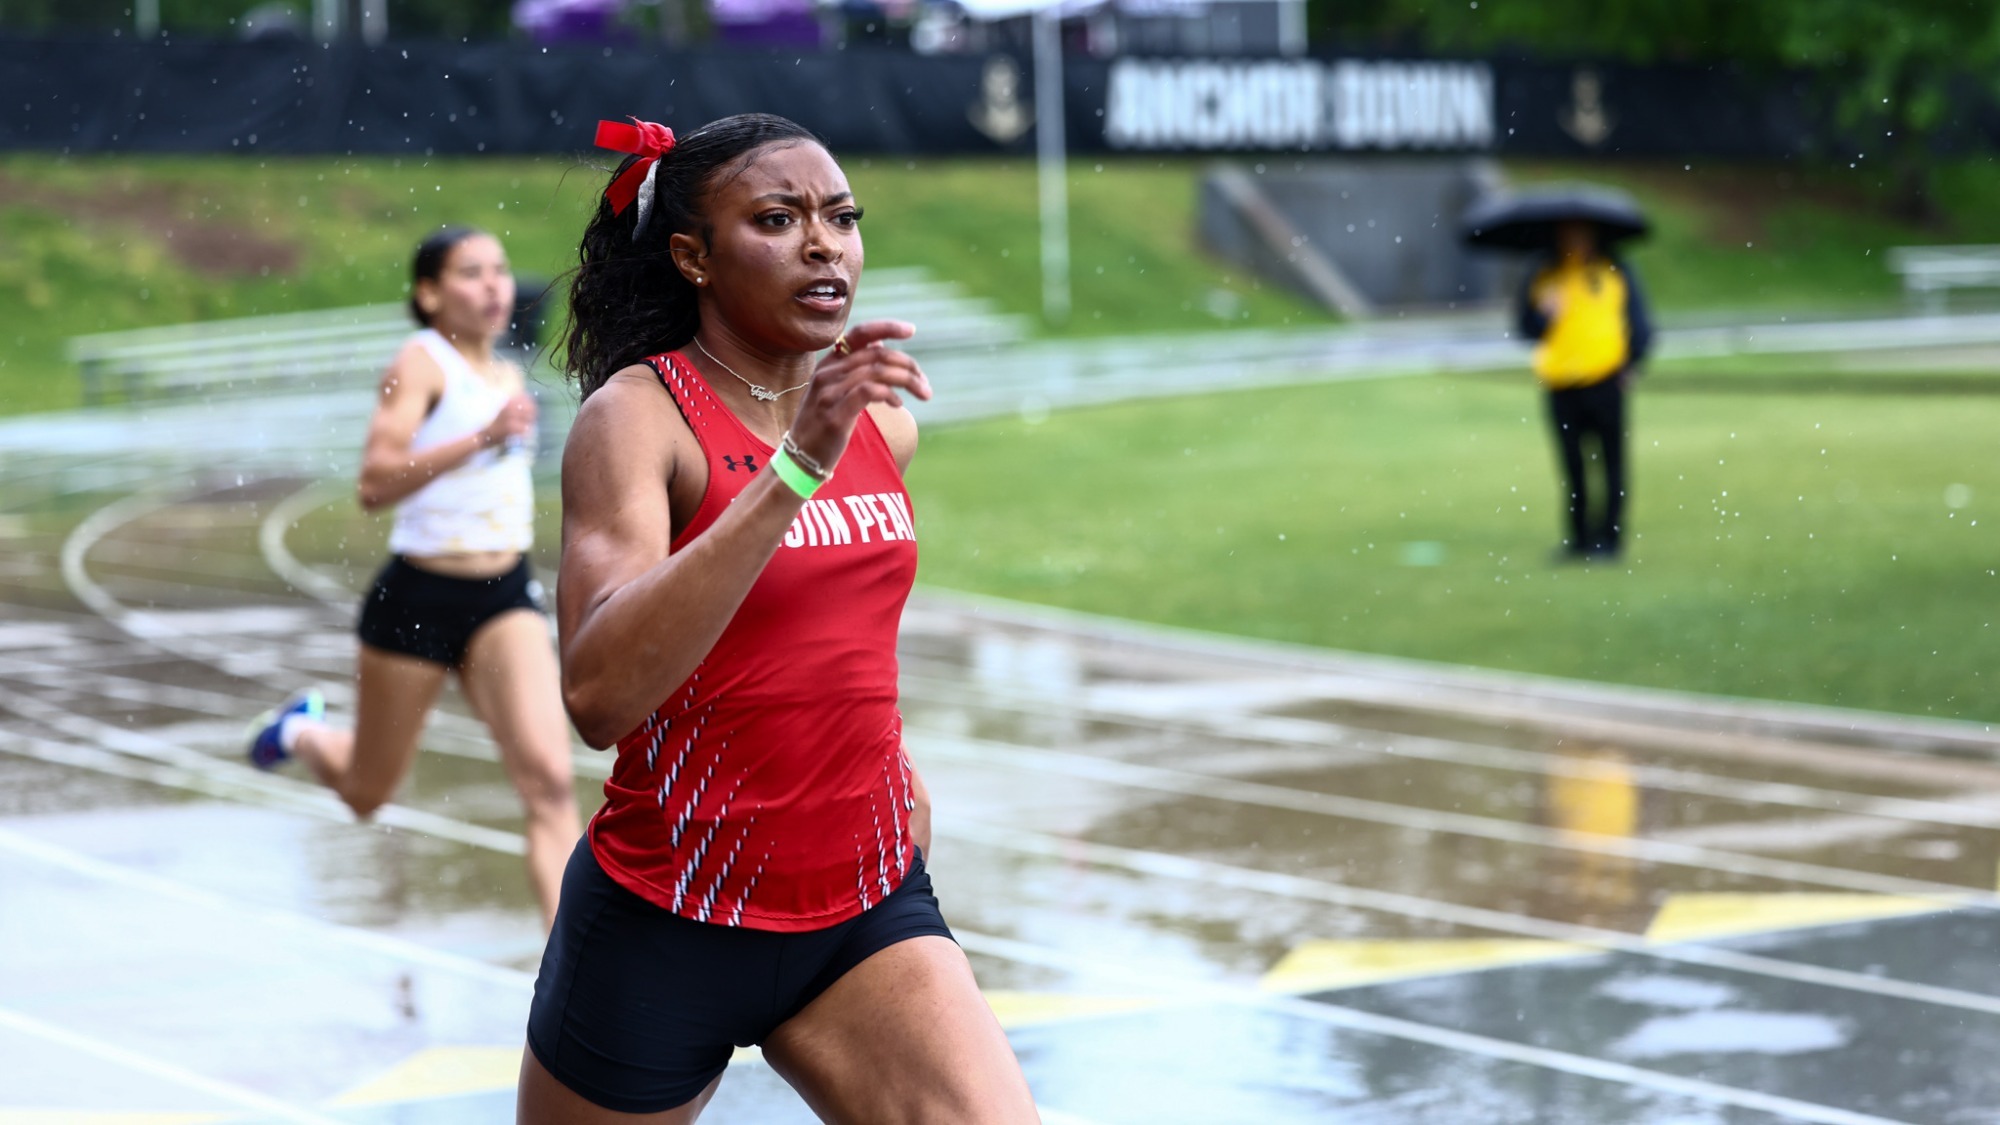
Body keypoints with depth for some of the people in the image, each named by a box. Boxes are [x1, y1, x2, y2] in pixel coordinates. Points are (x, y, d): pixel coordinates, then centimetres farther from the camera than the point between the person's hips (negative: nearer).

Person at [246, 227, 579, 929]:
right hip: (417, 599, -5)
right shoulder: (421, 362, -11)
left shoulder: (506, 376, 13)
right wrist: (485, 437, -34)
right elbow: (375, 484, -27)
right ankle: (303, 730, 48)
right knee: (364, 796, 14)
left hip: (505, 597, 5)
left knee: (548, 778, -18)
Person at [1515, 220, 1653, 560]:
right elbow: (1525, 327, 5)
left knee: (1611, 462, -1)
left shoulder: (1615, 273, 7)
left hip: (1606, 382, -1)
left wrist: (1633, 362, -2)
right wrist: (1544, 314, -15)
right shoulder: (1541, 279, 10)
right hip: (1561, 387, 1)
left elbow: (1639, 321, 7)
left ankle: (1609, 538, 3)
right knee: (1573, 467, 3)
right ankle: (1579, 539, 11)